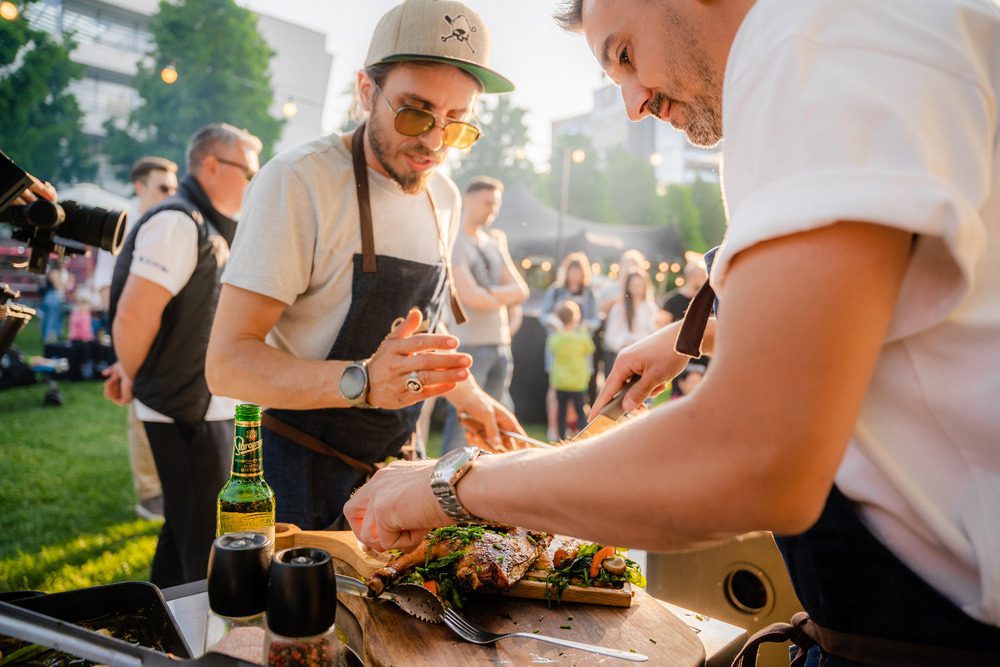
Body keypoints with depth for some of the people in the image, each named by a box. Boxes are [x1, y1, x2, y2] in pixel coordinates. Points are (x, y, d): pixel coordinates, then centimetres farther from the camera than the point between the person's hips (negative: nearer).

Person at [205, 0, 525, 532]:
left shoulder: (443, 198, 4)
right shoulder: (298, 180, -18)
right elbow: (227, 362, -23)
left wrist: (468, 396, 10)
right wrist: (361, 381, -37)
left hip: (393, 464, 6)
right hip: (301, 473, -6)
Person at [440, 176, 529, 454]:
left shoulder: (496, 242, 16)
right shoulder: (455, 243, -6)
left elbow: (521, 291, 10)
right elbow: (470, 297, -15)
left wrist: (490, 294, -9)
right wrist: (504, 296, 2)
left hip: (501, 343, 7)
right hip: (469, 345, -7)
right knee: (462, 419, -6)